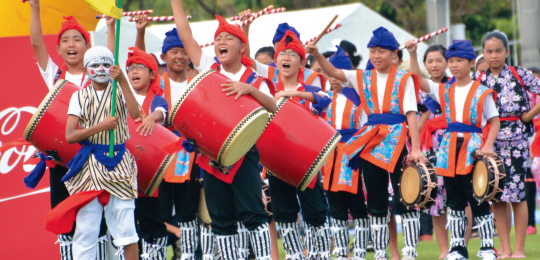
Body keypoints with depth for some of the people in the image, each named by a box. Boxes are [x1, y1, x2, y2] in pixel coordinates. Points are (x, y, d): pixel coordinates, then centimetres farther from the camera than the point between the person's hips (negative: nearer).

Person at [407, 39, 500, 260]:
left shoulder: (482, 92, 0)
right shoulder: (444, 91, 11)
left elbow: (494, 121, 2)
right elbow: (418, 80, 4)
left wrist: (488, 146, -12)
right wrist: (413, 54, -6)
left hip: (473, 150, -4)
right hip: (449, 151, 4)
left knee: (478, 199, -4)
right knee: (454, 202, 8)